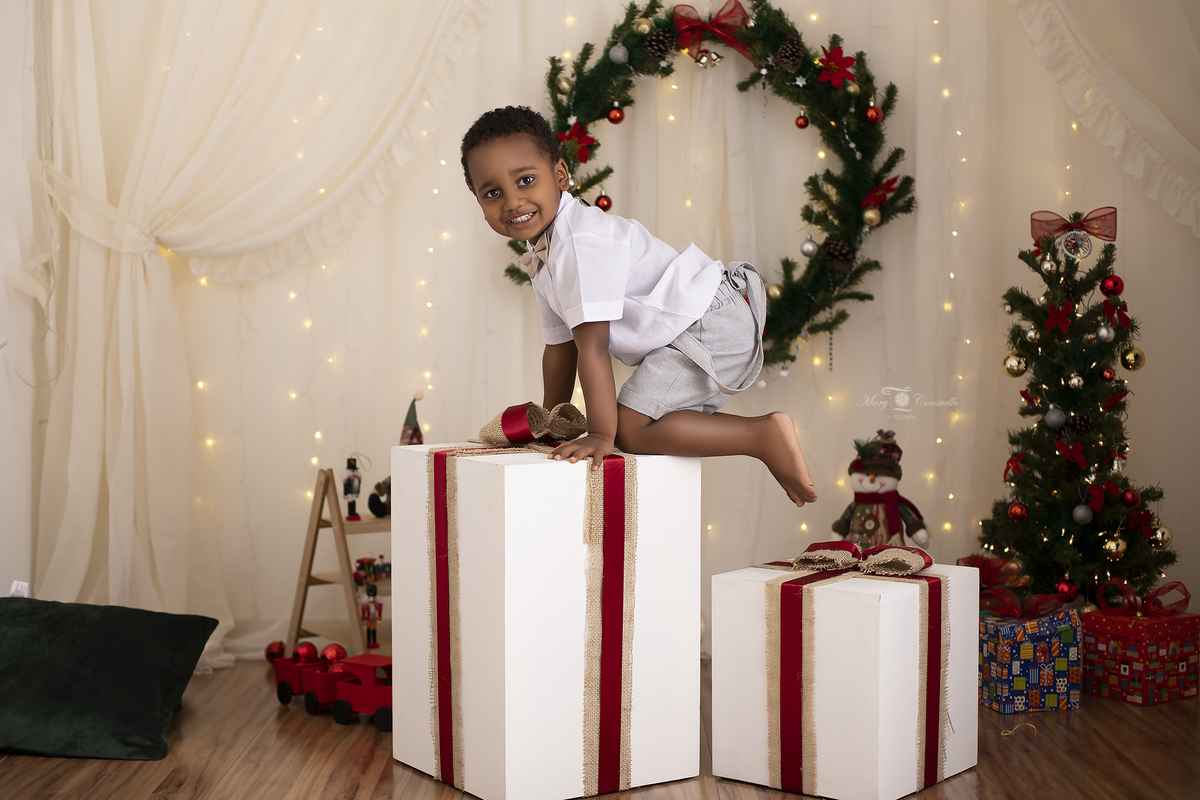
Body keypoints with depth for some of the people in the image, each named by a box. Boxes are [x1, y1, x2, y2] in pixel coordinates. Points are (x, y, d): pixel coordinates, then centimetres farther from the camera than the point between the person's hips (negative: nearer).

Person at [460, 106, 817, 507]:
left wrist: (600, 434, -24)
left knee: (630, 428, -17)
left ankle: (766, 436, -14)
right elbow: (559, 344, 17)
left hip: (711, 322, -11)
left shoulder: (582, 242, -22)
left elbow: (593, 343, -25)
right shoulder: (542, 257, 10)